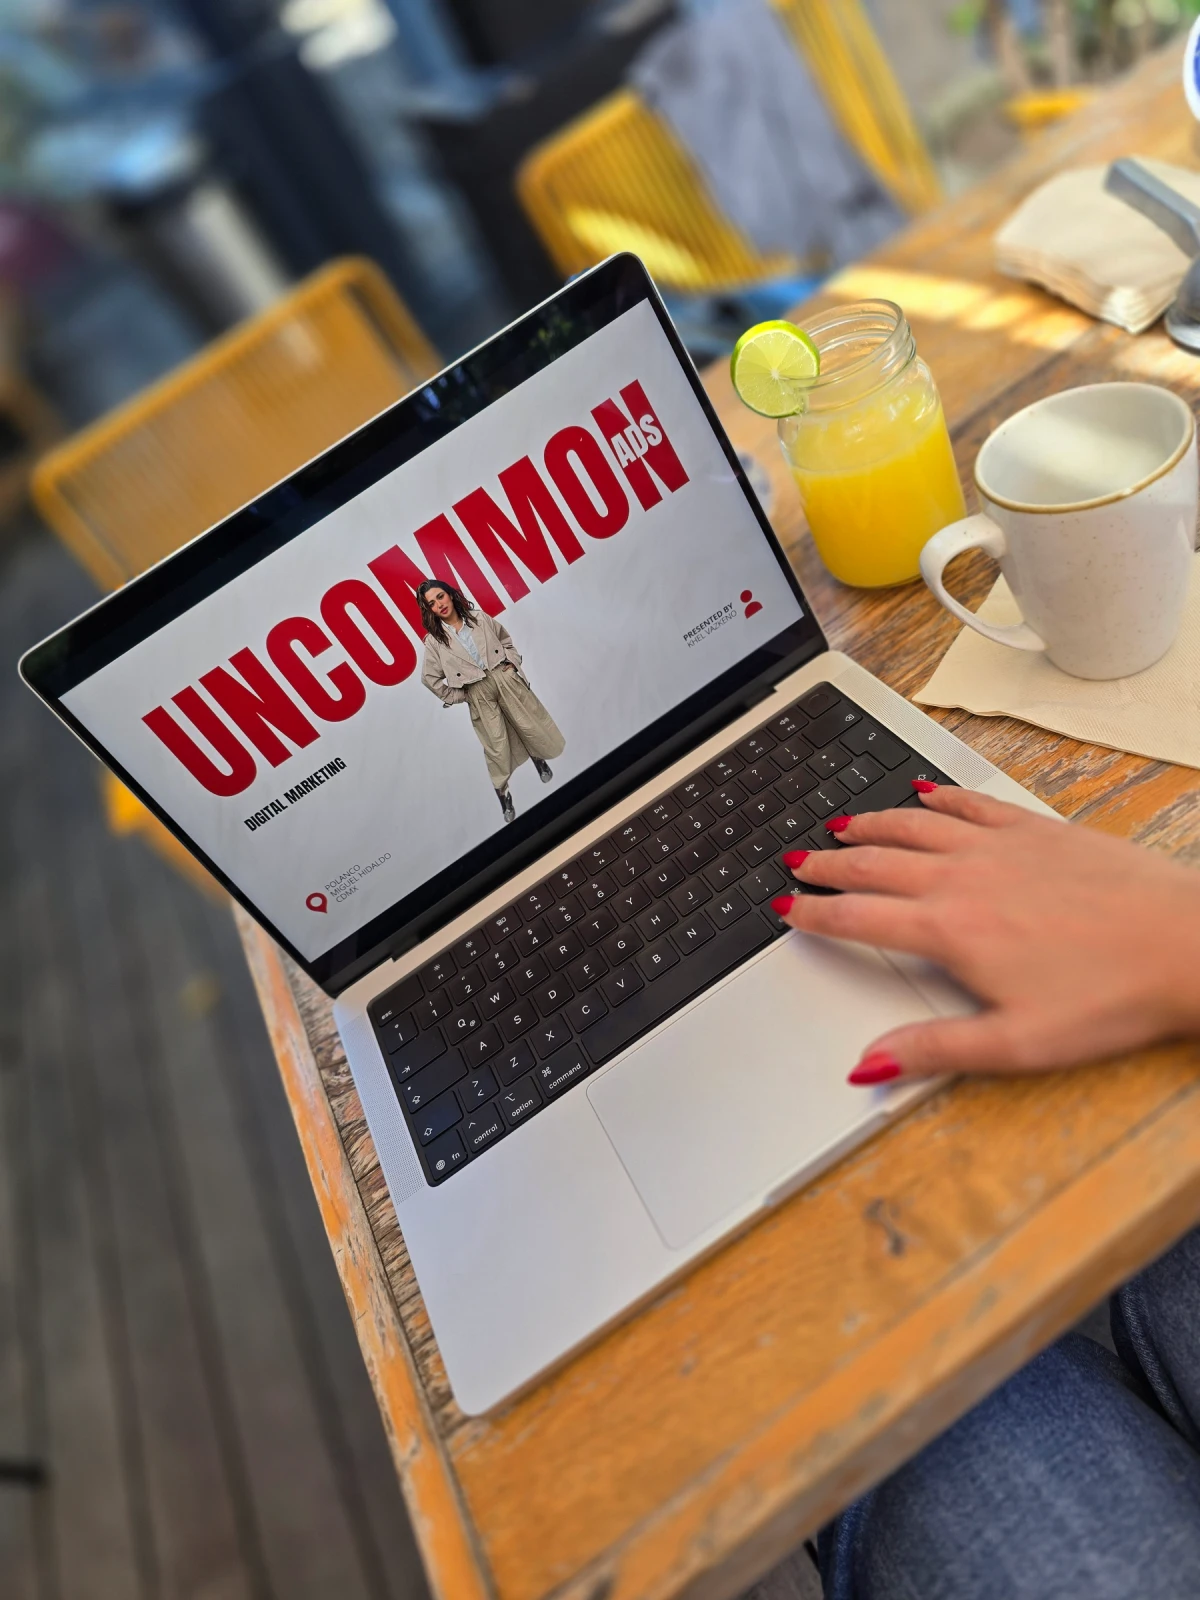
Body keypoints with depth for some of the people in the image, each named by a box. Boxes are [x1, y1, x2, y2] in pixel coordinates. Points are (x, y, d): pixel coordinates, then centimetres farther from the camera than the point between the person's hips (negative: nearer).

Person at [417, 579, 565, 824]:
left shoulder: (479, 617, 0)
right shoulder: (434, 640, -6)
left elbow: (505, 640, 13)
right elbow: (430, 678, 0)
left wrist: (511, 663, -1)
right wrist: (458, 697, -1)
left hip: (504, 679, 2)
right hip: (478, 694, -2)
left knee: (528, 726, 11)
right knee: (496, 746, -1)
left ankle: (540, 762, 42)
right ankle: (504, 798, 13)